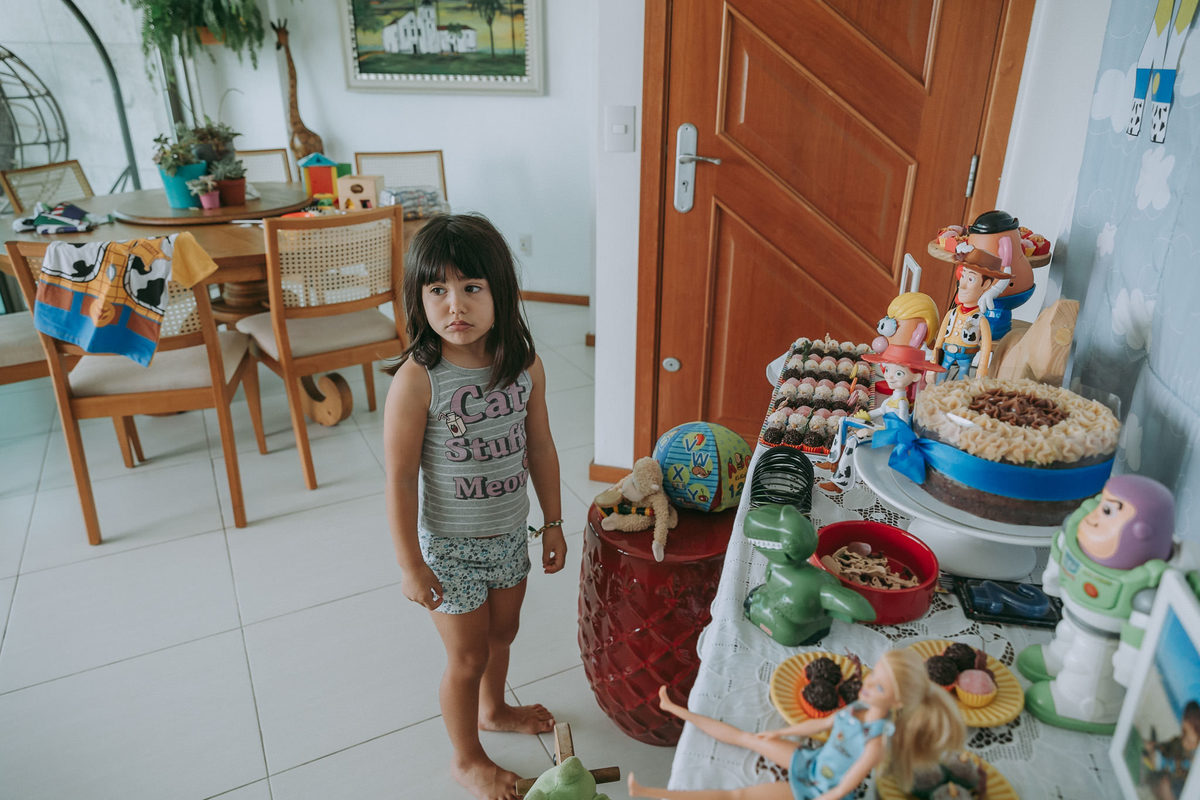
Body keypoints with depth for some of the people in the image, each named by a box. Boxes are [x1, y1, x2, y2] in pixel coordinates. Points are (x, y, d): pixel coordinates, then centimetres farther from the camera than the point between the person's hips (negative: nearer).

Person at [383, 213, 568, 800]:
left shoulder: (525, 366, -11)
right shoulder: (417, 380, -25)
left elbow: (540, 447, 2)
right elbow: (400, 480, -19)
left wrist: (553, 523, 7)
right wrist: (411, 565, -14)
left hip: (510, 534, 5)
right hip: (451, 546, -5)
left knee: (502, 632, 27)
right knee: (467, 656, 13)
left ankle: (492, 709, 58)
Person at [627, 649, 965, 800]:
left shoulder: (877, 741, -34)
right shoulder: (859, 708, -12)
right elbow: (822, 723, 7)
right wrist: (780, 733, 17)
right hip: (812, 763, 7)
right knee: (743, 736, 10)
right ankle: (676, 710, 25)